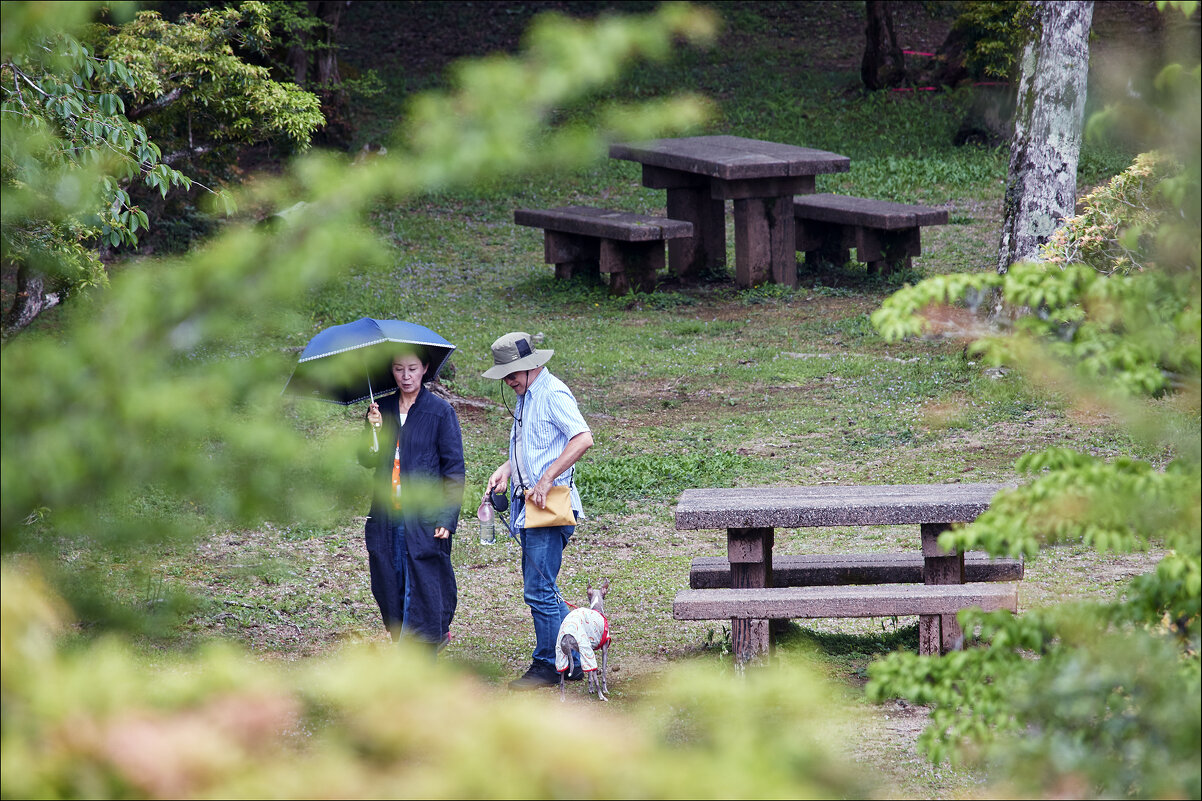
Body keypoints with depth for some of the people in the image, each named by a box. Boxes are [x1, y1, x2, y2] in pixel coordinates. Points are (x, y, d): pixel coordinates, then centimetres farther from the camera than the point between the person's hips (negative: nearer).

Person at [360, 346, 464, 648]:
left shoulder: (440, 411, -2)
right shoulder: (382, 409, 11)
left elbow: (454, 468, -2)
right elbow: (366, 460, 8)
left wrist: (447, 518, -10)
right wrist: (374, 430, -11)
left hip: (425, 519, -5)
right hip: (388, 518, 5)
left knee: (420, 592, -8)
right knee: (391, 591, 5)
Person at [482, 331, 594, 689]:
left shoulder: (553, 394, -13)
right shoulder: (524, 397, 17)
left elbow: (583, 439, -25)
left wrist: (545, 481, -26)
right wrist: (507, 469, 11)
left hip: (550, 506, -10)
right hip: (528, 506, 10)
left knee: (539, 590, -7)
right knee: (540, 589, 12)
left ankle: (547, 665, 2)